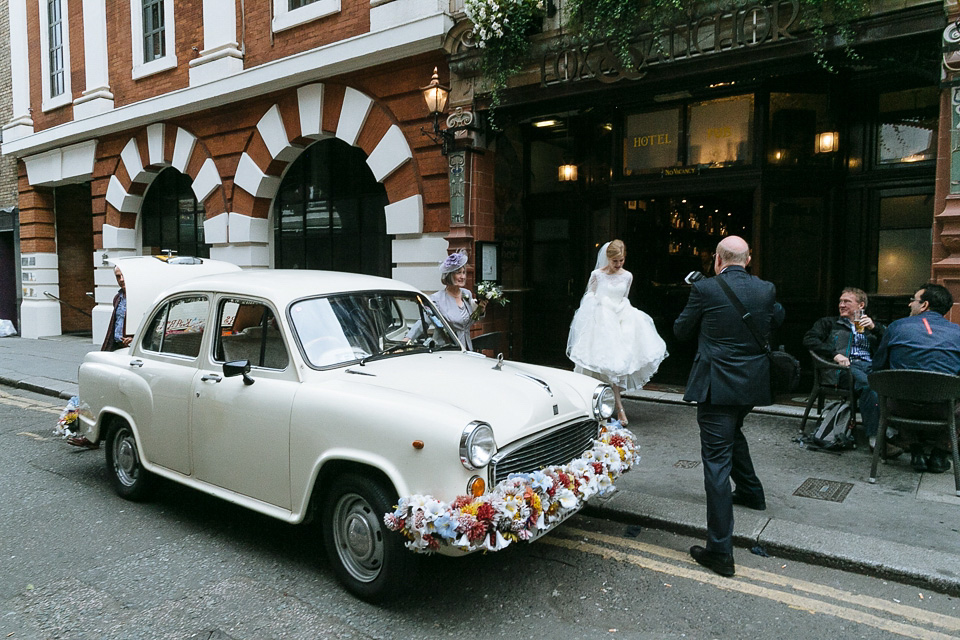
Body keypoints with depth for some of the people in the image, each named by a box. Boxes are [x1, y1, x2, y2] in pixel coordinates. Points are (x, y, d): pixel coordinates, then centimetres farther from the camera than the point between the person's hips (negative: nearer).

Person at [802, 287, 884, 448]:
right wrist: (835, 354, -6)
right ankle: (875, 437, -42)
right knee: (867, 383, -37)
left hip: (870, 366, 3)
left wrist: (874, 328, 2)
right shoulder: (829, 323, 27)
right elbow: (809, 339, 8)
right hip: (843, 367, -2)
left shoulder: (872, 326, 32)